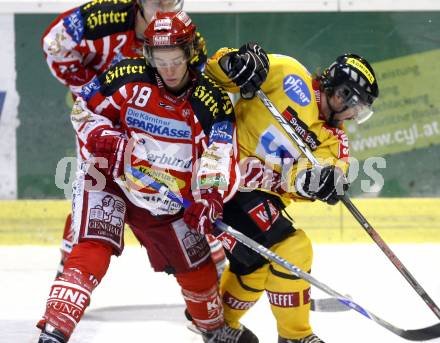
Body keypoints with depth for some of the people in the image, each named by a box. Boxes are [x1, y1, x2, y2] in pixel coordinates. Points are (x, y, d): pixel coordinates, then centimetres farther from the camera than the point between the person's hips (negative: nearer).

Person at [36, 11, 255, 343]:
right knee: (92, 251, -25)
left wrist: (210, 196, -38)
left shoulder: (211, 99, -12)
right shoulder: (127, 77, -14)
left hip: (167, 200, 3)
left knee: (196, 267, 15)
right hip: (110, 180, -3)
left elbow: (220, 154, -21)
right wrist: (101, 136, -20)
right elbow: (84, 108, 0)